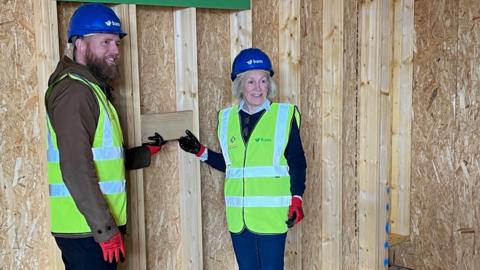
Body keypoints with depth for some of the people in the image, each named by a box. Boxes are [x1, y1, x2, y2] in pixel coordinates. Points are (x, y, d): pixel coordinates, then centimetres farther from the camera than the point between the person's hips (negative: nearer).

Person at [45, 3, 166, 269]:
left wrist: (146, 152, 17)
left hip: (95, 226, 10)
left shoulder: (92, 89, 16)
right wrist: (106, 230, -21)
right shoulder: (74, 91, -15)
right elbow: (77, 170, -23)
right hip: (87, 229, -10)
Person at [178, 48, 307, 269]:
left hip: (272, 215, -4)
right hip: (238, 216, 4)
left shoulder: (284, 115, -4)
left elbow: (297, 164, -3)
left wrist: (296, 199, -13)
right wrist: (201, 152, 6)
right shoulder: (227, 118, 7)